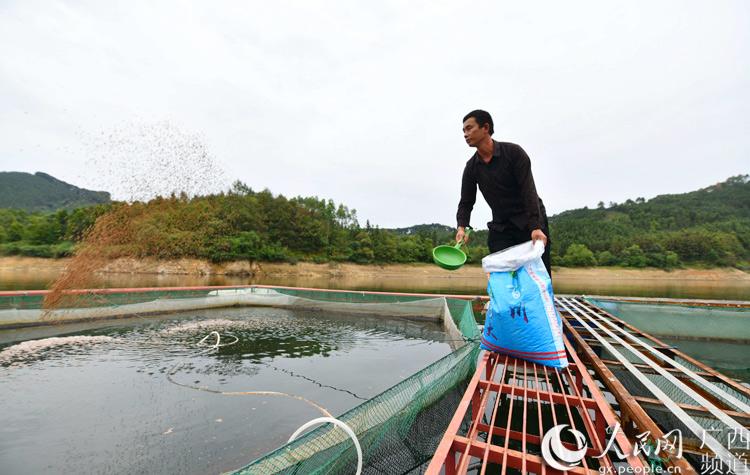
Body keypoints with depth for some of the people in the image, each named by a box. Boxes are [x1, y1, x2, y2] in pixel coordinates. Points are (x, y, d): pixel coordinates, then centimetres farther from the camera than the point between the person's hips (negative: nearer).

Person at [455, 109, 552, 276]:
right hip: (500, 228, 3)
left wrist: (536, 227, -28)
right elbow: (466, 202, 3)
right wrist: (462, 227, -17)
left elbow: (529, 190, -18)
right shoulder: (472, 167, 0)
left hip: (531, 223, -3)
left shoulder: (513, 152, -11)